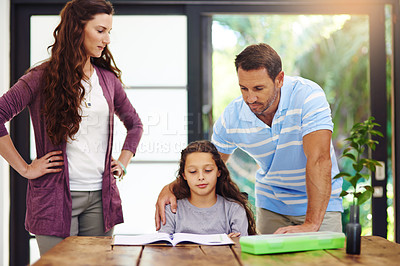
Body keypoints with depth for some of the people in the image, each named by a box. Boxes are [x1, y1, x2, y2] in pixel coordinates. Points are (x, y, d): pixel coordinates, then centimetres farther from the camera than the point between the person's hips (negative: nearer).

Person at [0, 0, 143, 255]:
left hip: (101, 196, 5)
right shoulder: (43, 77, -5)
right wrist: (25, 169, -11)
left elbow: (135, 123, 24)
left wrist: (123, 163, 12)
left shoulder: (108, 79, 10)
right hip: (56, 195, -4)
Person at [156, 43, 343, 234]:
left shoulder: (307, 95, -24)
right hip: (271, 205, 3)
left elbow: (319, 159, -33)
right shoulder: (231, 117, -13)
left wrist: (311, 224, -41)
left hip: (320, 203, -3)